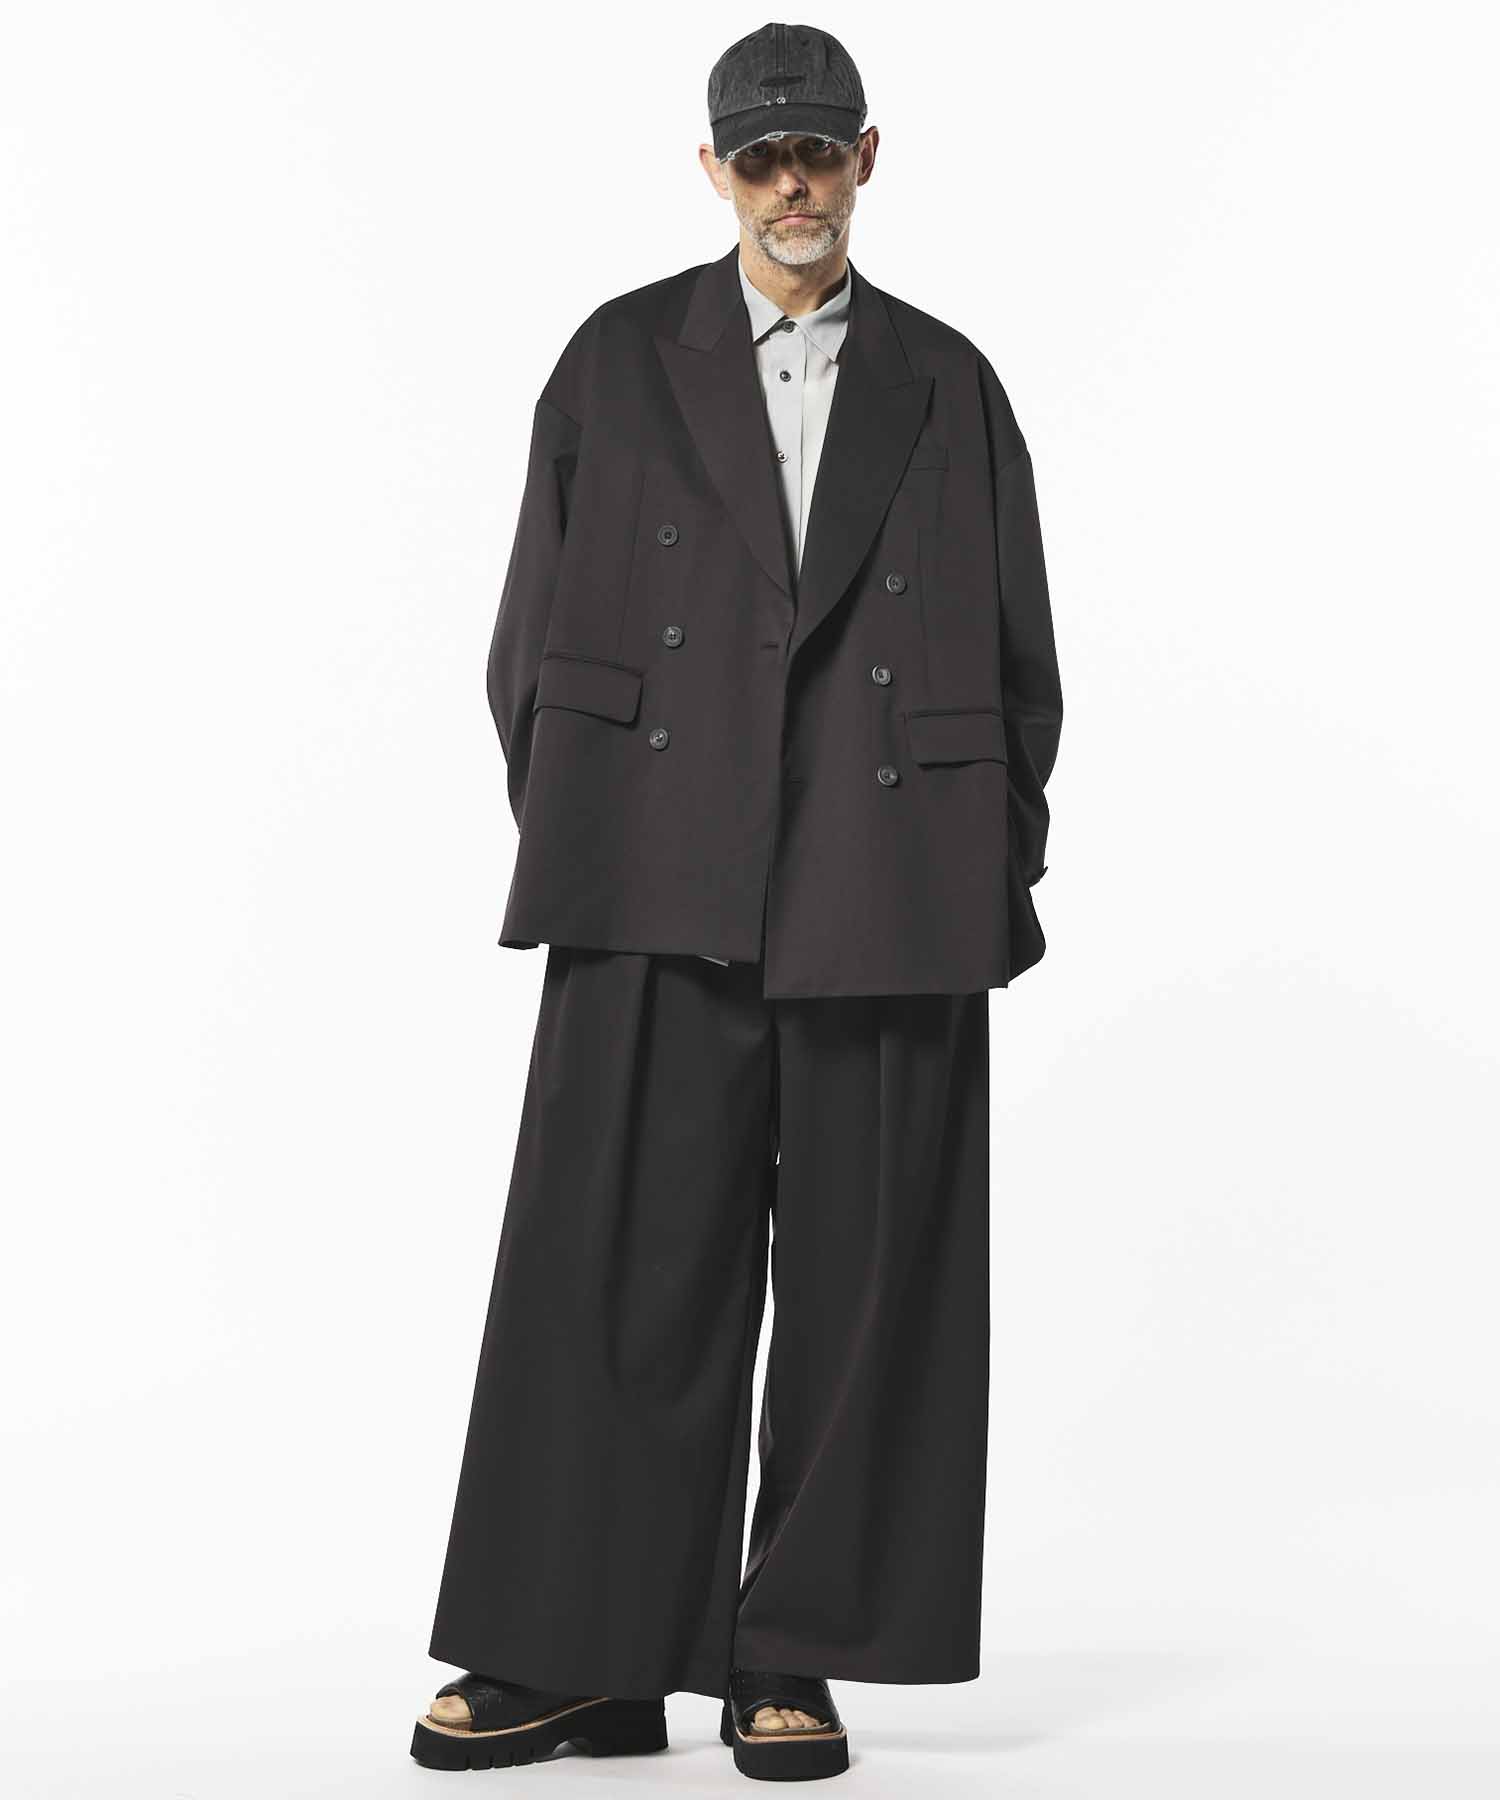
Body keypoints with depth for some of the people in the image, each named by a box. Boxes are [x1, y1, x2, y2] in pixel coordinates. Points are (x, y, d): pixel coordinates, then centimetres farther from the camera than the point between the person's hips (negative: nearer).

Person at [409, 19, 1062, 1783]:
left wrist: (984, 877, 5)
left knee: (859, 1285, 2)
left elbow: (1020, 658, 12)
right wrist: (574, 840, 3)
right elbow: (533, 633, 9)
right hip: (662, 892, -1)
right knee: (618, 1269, -1)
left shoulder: (948, 383, 13)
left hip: (886, 895, 1)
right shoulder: (619, 361, 10)